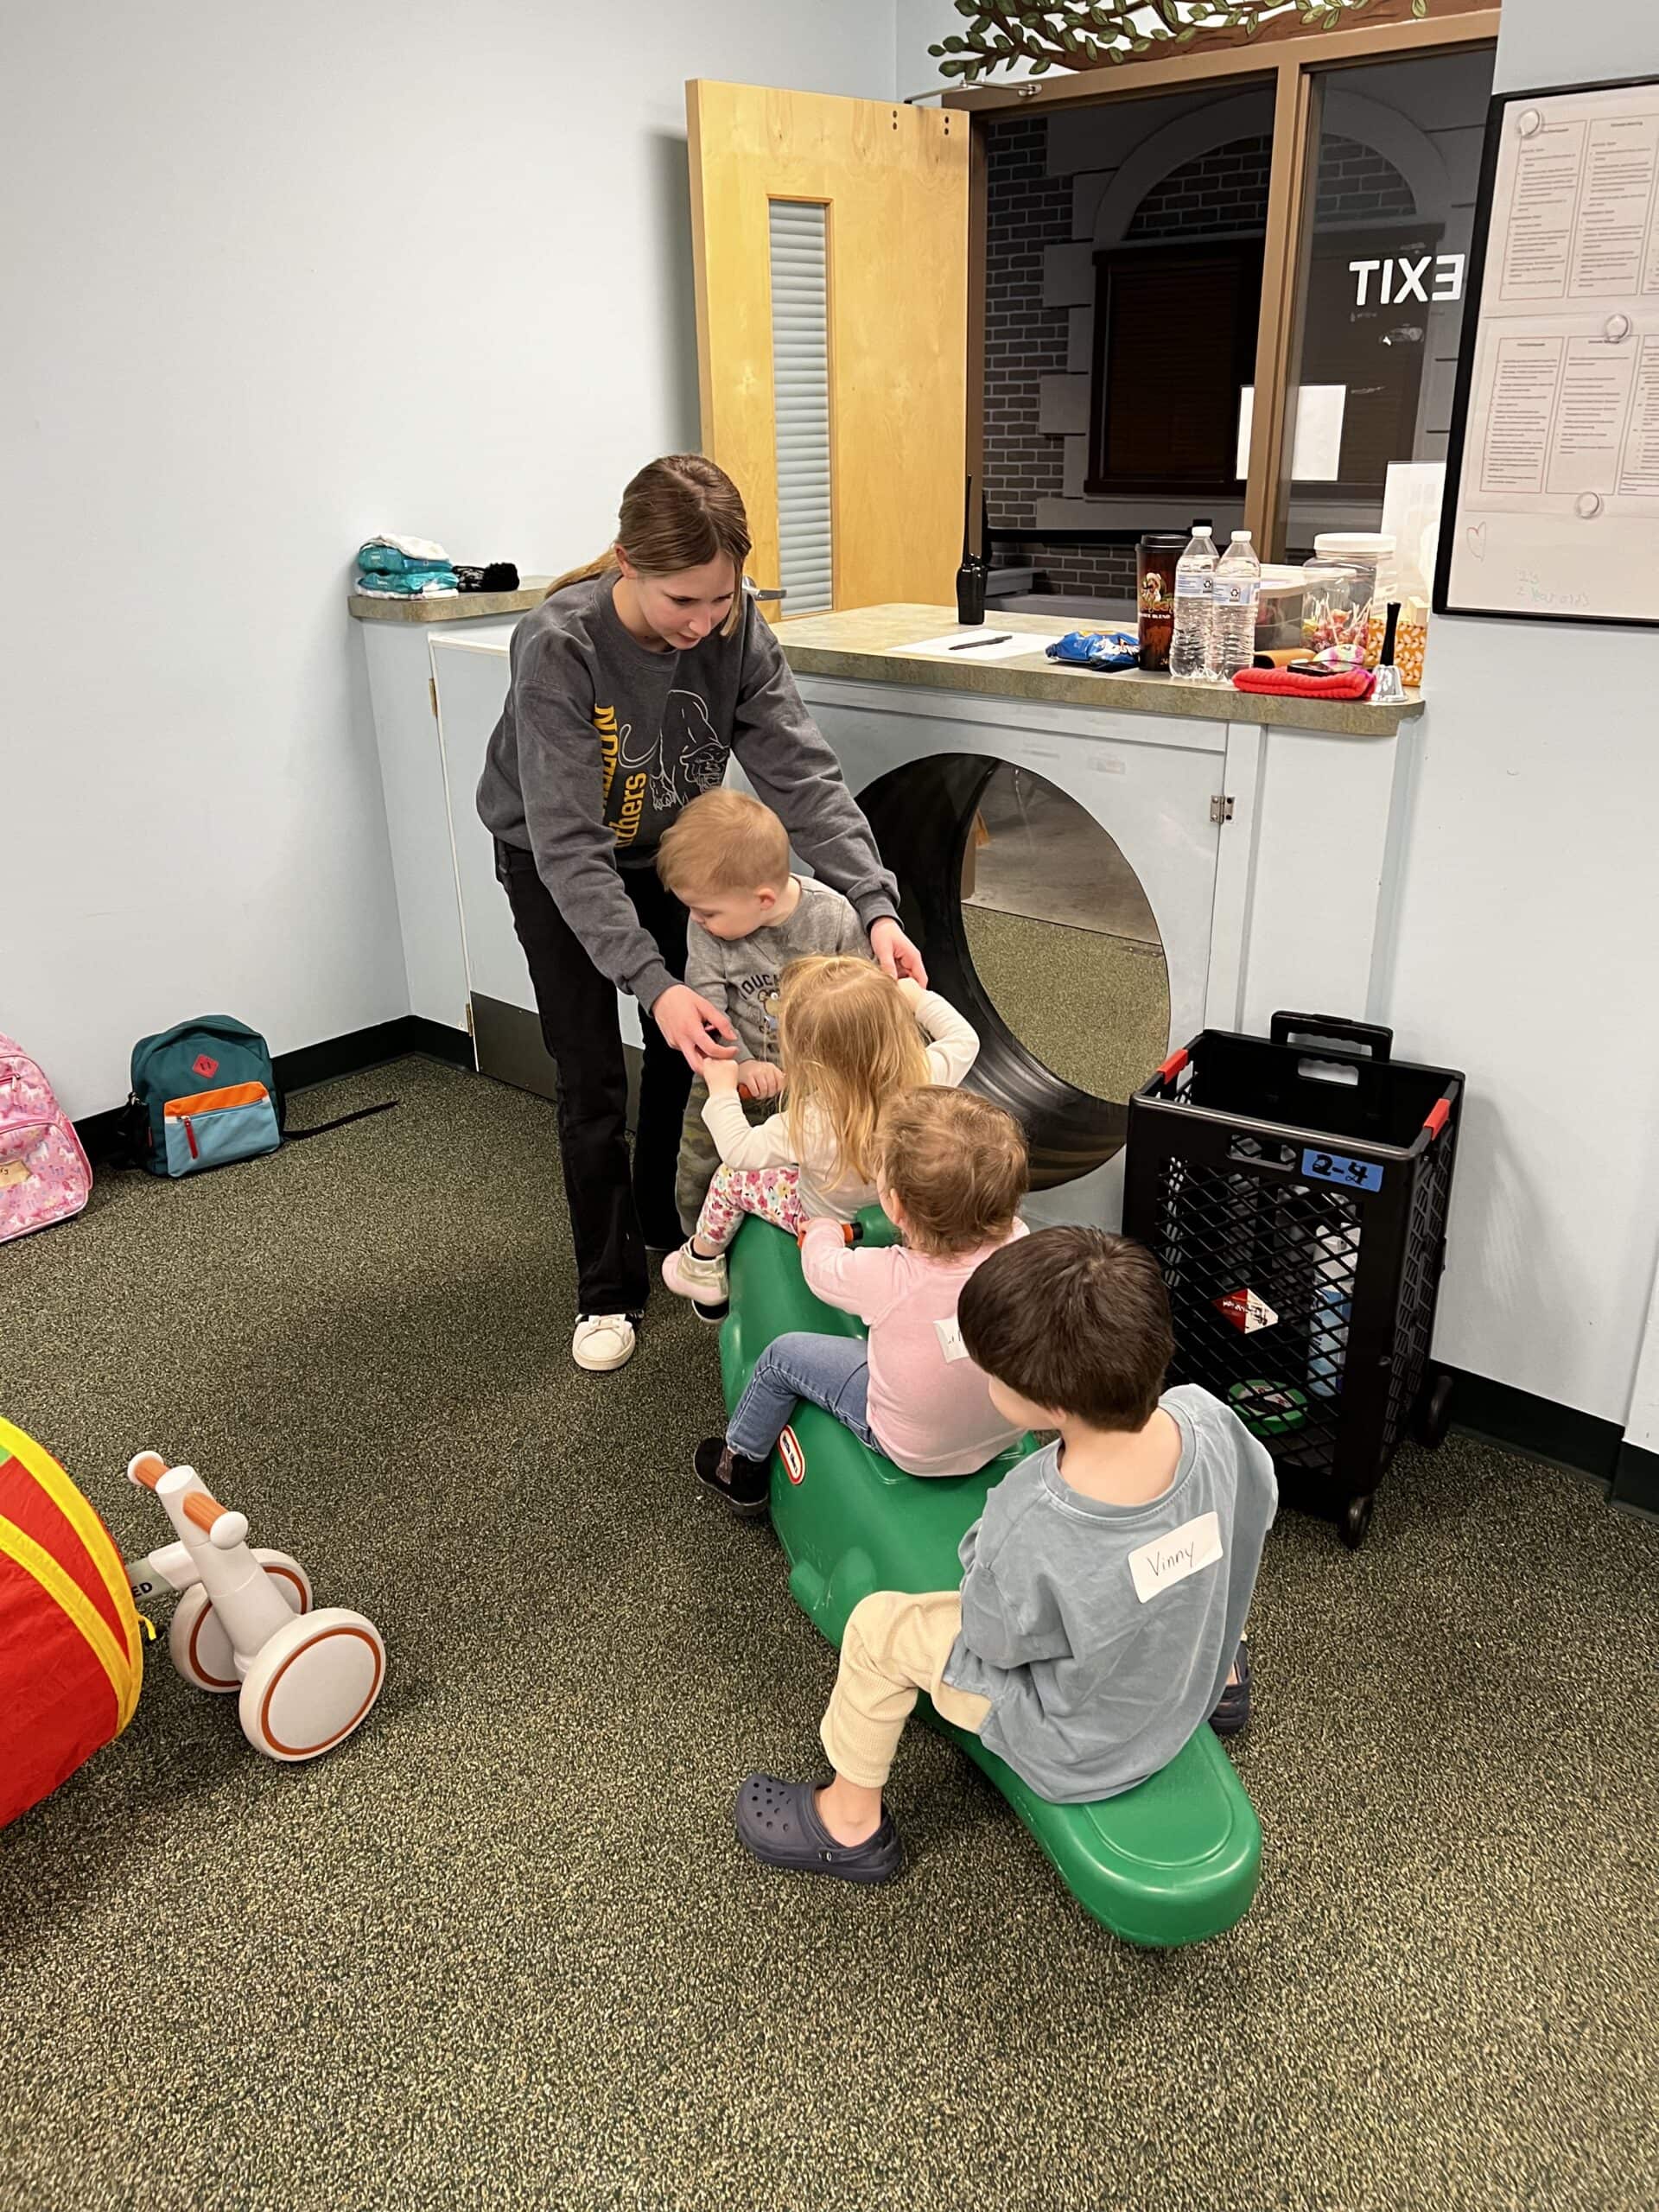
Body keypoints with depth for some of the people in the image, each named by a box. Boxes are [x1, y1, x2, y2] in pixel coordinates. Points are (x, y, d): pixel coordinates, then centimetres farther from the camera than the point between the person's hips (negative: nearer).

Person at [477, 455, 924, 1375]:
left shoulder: (735, 627, -23)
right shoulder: (559, 648, -36)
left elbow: (802, 773, -25)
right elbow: (568, 843, -38)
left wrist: (875, 905, -39)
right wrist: (653, 982, -47)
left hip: (667, 850, 4)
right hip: (552, 867, -4)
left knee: (687, 1051, 10)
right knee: (593, 1084, -3)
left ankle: (658, 1223, 35)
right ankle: (606, 1290, 15)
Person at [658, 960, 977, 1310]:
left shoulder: (813, 1124, -43)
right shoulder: (923, 1075, -33)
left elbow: (738, 1150, -26)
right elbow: (964, 1040, -10)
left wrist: (722, 1091, -13)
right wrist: (918, 998, -4)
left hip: (830, 1221, -4)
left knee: (730, 1178, 17)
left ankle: (702, 1261, 42)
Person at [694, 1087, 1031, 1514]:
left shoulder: (886, 1278, -33)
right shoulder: (1019, 1244, -25)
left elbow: (820, 1268, -9)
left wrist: (823, 1230, 12)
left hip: (916, 1449, -5)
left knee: (783, 1354, 13)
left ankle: (740, 1467, 36)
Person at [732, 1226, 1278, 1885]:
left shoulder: (1031, 1534, -41)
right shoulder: (1209, 1419, -28)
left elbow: (991, 1639, -20)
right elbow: (1258, 1507, -5)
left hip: (1080, 1748, -5)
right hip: (1195, 1690, 5)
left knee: (879, 1625, 4)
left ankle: (851, 1824, 26)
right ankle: (1221, 1667, 49)